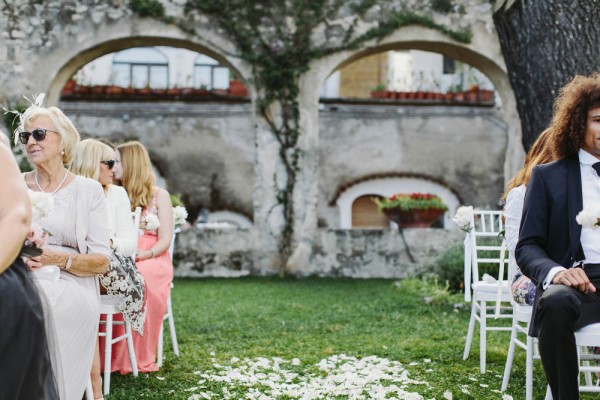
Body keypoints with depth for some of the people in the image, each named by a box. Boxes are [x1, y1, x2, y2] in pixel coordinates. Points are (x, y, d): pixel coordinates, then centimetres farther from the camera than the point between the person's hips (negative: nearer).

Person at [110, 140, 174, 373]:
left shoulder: (159, 195, 9)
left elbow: (165, 240, 2)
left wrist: (144, 255, -17)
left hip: (152, 259, -2)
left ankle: (138, 357, -28)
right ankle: (110, 356, -29)